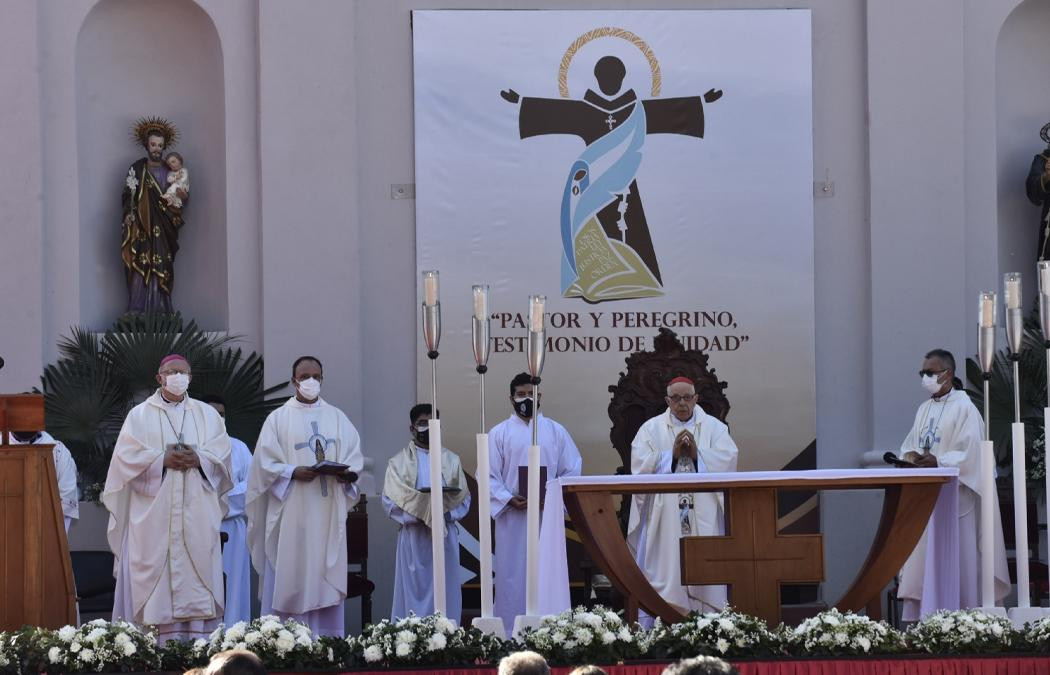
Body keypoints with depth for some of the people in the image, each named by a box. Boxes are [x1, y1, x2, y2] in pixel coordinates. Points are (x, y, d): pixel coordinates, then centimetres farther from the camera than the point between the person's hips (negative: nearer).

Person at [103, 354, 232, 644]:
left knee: (197, 575, -5)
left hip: (197, 511, 2)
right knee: (157, 576, -7)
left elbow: (222, 453, 7)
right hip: (154, 512, -2)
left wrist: (198, 459, -12)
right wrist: (163, 460, -14)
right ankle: (158, 645, -7)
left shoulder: (207, 414, 15)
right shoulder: (140, 415, 8)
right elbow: (127, 456, -2)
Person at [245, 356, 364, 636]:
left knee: (326, 579, 1)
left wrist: (348, 473, -12)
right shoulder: (278, 418, 5)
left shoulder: (337, 418, 14)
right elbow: (265, 463, -2)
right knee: (288, 579, -5)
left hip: (328, 512, 3)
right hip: (291, 513, -3)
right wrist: (293, 472, -18)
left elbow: (354, 455, 9)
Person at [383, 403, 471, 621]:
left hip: (445, 535, 2)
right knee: (414, 591, -4)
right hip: (413, 536, -2)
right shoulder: (399, 462, 7)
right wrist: (415, 517, -16)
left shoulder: (451, 460, 14)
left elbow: (464, 497, 9)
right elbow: (389, 501, -1)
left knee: (446, 592, 1)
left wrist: (448, 514, -10)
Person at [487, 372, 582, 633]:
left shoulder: (556, 431, 10)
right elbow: (489, 475, 1)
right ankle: (511, 634, 0)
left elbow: (572, 470, 6)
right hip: (513, 517, -1)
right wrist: (508, 499, -14)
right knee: (513, 576, -2)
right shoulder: (499, 434, 6)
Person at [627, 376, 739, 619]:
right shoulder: (651, 429, 10)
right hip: (664, 515, -1)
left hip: (703, 518, 1)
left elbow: (728, 460, -2)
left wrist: (697, 453, -12)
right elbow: (640, 466, -3)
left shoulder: (714, 427, 11)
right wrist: (673, 455, -10)